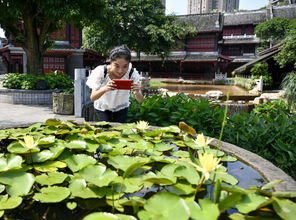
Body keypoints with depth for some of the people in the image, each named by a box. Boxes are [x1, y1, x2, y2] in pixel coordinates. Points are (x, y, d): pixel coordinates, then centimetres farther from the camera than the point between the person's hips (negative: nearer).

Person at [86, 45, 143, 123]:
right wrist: (105, 88, -53)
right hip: (102, 108, -1)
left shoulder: (132, 73, -25)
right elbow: (92, 98, -33)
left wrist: (137, 92, -50)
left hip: (121, 108, 1)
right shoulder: (101, 71, -28)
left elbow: (140, 100, -27)